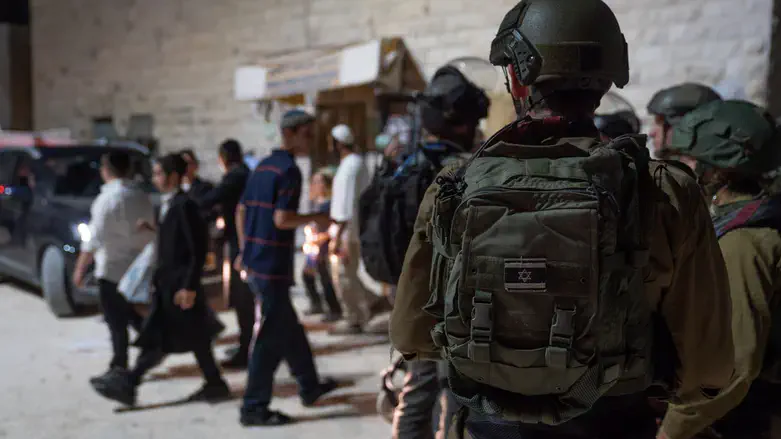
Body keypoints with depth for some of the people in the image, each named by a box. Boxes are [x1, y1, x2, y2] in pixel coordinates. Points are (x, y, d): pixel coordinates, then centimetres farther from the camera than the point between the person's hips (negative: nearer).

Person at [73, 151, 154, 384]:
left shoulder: (108, 198, -16)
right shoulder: (142, 196, 5)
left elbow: (94, 238, -18)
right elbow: (150, 233, 10)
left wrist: (80, 268, -11)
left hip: (112, 270, -7)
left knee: (116, 322, 3)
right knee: (135, 316, 21)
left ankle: (119, 367, 10)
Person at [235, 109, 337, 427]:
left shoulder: (263, 166, 13)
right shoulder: (289, 170, -14)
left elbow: (241, 211, 17)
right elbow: (282, 219, -22)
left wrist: (245, 251, 22)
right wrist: (317, 218, -8)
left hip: (255, 261, 9)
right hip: (273, 266, -9)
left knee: (288, 327, 20)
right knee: (270, 338, 0)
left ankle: (309, 386, 34)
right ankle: (254, 408, 8)